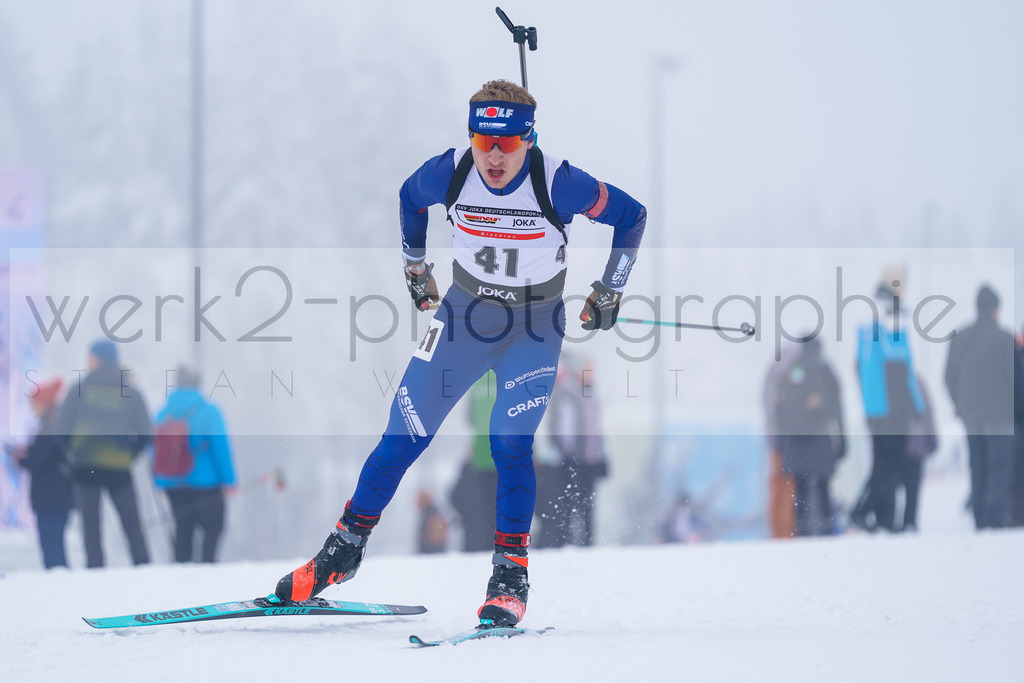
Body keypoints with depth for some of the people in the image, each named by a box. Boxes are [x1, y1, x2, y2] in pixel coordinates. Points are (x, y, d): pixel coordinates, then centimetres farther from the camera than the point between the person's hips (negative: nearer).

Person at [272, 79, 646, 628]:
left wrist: (609, 293, -4)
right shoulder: (450, 173, -16)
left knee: (510, 443, -19)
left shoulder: (557, 184, -25)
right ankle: (345, 548, 15)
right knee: (405, 434, 0)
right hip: (464, 312, 3)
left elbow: (631, 215, -9)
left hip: (535, 325, -3)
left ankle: (511, 573, -7)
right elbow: (410, 197, 9)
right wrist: (415, 267, 15)